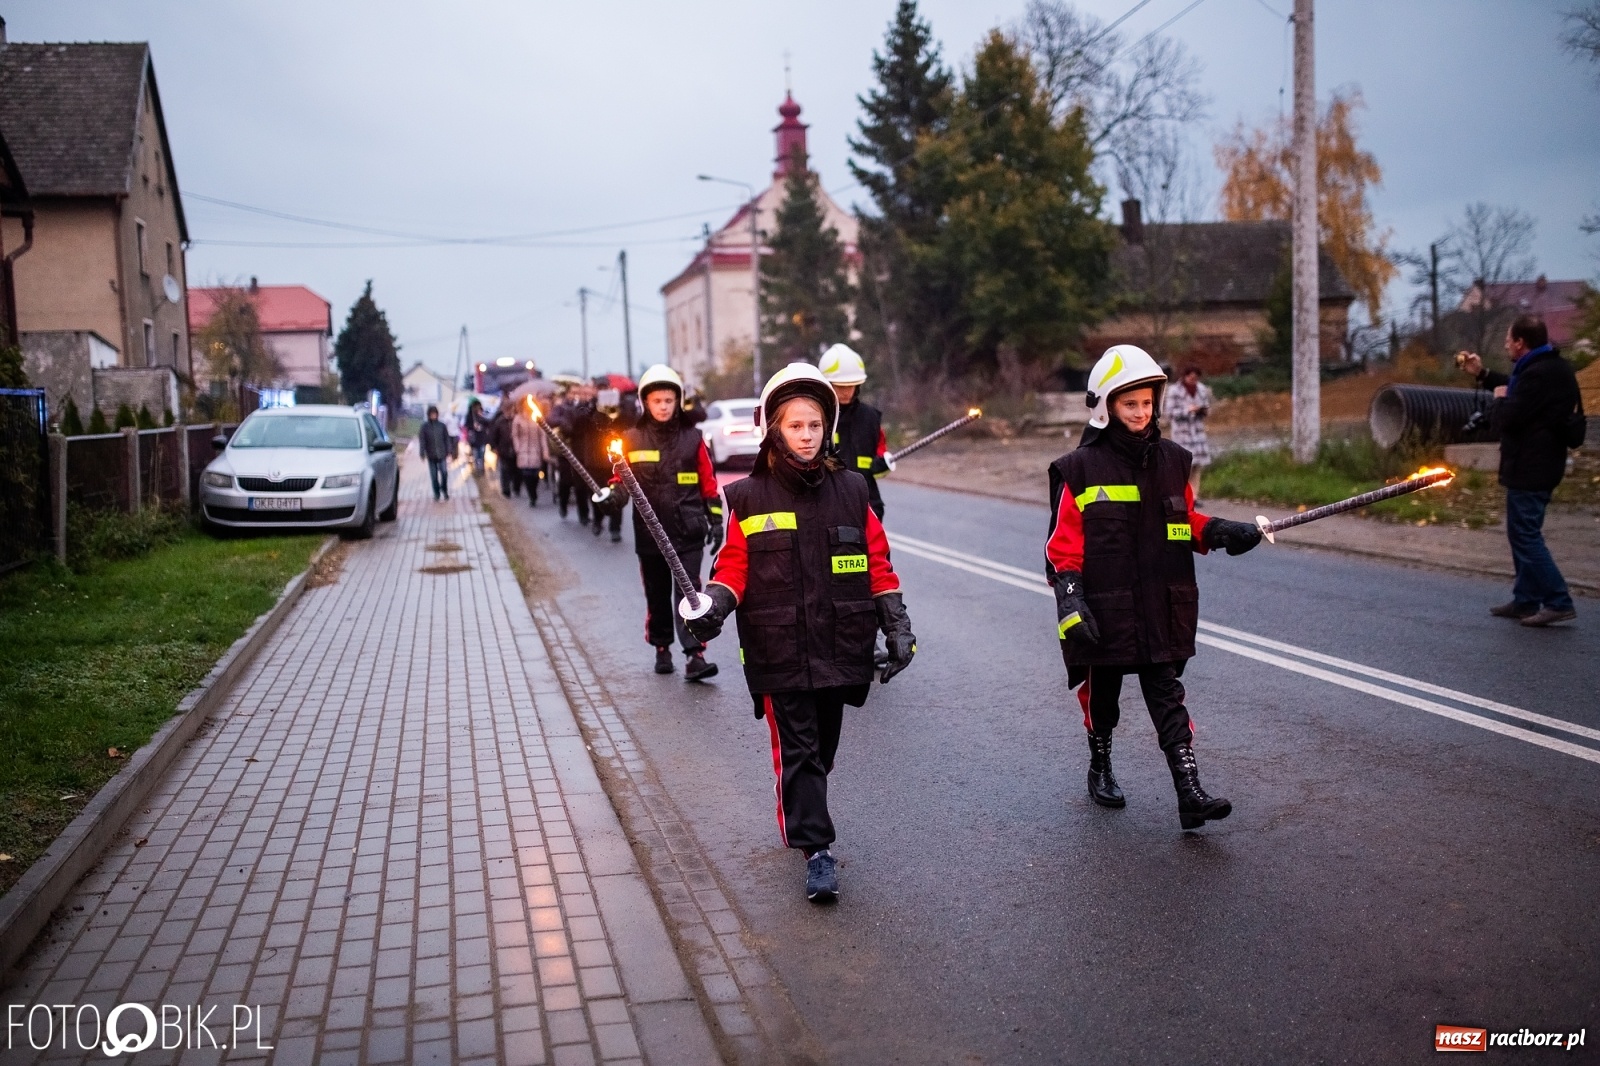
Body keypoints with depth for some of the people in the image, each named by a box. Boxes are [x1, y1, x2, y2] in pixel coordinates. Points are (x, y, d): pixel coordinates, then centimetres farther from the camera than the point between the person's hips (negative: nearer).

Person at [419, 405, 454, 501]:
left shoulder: (441, 425, 2)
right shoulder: (425, 426, -1)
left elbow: (447, 439, 6)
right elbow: (422, 440, -1)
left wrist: (449, 451, 3)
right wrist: (422, 453, -7)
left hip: (442, 454, 0)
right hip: (431, 456, 0)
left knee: (444, 472, -9)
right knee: (433, 475, 5)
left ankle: (444, 491, 12)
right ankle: (436, 493, 16)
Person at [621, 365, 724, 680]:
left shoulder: (692, 438, 2)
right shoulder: (632, 440, 1)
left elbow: (708, 482, 6)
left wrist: (715, 520, 4)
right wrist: (614, 493, -15)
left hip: (688, 531, -1)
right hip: (650, 532, 1)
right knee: (657, 594, 12)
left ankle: (694, 655, -12)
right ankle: (662, 648, 27)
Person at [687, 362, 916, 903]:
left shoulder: (850, 491, 6)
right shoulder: (749, 497, 0)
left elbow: (877, 564, 9)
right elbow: (734, 566, 1)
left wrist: (897, 626, 4)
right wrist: (716, 603, -18)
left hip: (837, 649, 3)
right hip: (779, 653, -2)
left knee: (821, 750, 13)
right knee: (796, 750, -3)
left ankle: (801, 821, 33)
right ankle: (817, 851, 0)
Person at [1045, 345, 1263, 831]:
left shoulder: (1172, 461, 8)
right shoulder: (1079, 470, -6)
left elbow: (1186, 520, 18)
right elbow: (1063, 544, -7)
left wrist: (1221, 532, -1)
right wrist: (1070, 600, -15)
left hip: (1161, 609, 3)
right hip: (1103, 611, -2)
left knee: (1167, 698, -1)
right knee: (1102, 693, 13)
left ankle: (1190, 793, -5)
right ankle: (1100, 769, 35)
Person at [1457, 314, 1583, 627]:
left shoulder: (1538, 375, -23)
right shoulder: (1555, 367, 10)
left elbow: (1505, 419, -22)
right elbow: (1517, 390, 26)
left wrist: (1498, 399, -3)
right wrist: (1482, 374, 24)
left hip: (1528, 469, -10)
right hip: (1542, 464, 10)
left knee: (1525, 536, -6)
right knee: (1523, 534, 17)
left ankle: (1558, 603, -5)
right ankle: (1525, 601, 22)